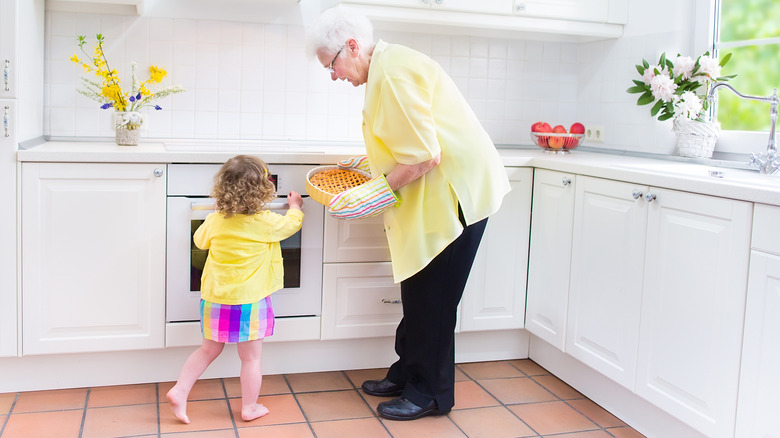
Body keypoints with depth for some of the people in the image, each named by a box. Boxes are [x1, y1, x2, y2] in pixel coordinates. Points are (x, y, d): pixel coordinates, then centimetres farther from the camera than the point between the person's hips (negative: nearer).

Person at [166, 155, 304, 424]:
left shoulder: (215, 221, -2)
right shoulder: (267, 223, -13)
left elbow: (200, 240, 18)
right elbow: (292, 223, 7)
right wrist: (295, 206, 27)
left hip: (215, 298, 5)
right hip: (249, 301, -5)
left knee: (209, 350, 21)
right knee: (251, 357, 10)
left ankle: (179, 391, 16)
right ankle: (249, 408, 21)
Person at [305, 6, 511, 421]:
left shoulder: (394, 71, -21)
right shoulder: (386, 67, 13)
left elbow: (424, 156, -26)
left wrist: (381, 188, -16)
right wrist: (364, 162, 13)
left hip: (455, 192, -10)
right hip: (435, 195, 10)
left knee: (431, 298, -1)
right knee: (417, 291, 16)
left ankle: (430, 394, 13)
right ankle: (407, 375, 30)